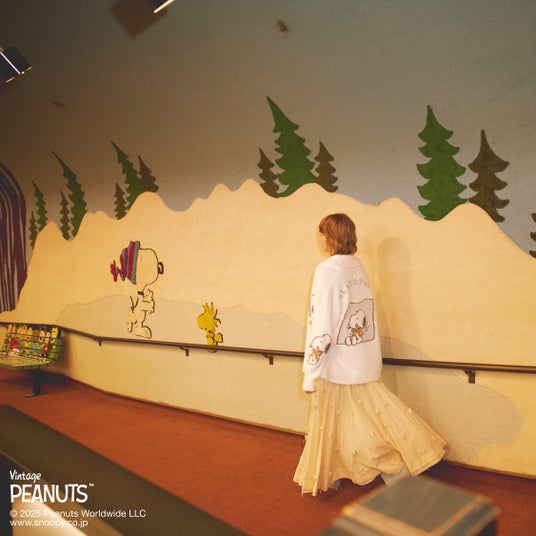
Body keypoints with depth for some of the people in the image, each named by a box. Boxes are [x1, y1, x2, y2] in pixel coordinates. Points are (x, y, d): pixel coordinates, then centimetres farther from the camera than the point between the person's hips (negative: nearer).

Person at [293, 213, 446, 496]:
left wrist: (310, 374, -16)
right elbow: (365, 316, 8)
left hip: (339, 366, -8)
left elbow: (321, 326, -22)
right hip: (365, 363, 8)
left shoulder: (327, 270, -18)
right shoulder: (358, 267, 4)